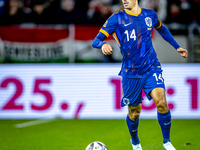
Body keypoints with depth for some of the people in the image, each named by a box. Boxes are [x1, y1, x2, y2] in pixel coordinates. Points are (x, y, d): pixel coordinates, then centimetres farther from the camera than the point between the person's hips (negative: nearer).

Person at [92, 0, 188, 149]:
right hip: (131, 73, -1)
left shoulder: (150, 14, 5)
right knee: (134, 112, 7)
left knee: (161, 102, -19)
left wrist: (177, 47, 26)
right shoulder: (117, 18, -5)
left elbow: (162, 29, 27)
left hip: (151, 69, 1)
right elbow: (96, 41, -11)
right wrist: (103, 44, -33)